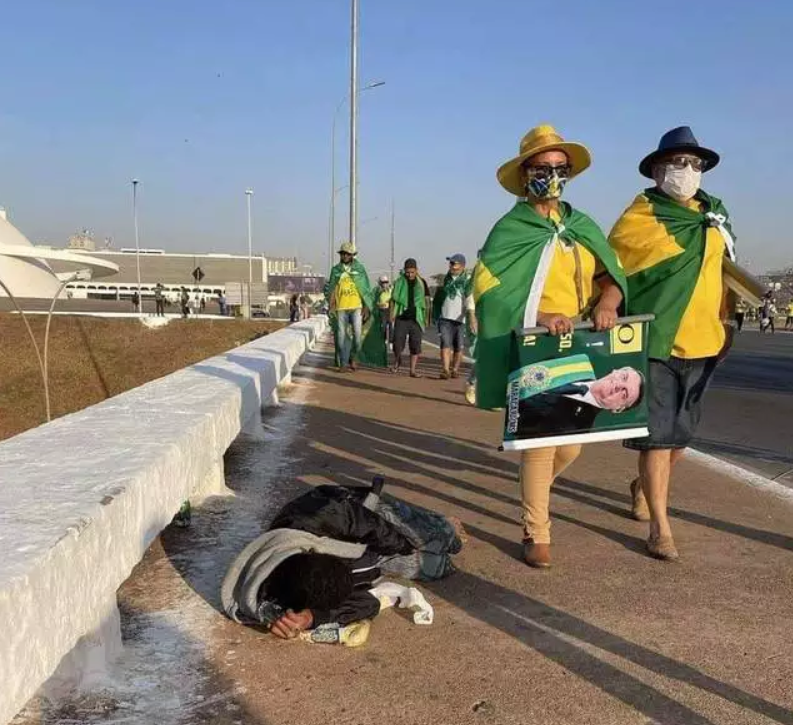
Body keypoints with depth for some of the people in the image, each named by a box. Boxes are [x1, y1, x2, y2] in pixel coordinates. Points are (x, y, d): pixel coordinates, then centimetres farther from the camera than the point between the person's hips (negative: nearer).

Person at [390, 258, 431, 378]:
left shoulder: (421, 283, 5)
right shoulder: (399, 282, 3)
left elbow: (427, 300, 9)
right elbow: (393, 299, 9)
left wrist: (427, 317, 6)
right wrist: (392, 313, 0)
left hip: (416, 318, 0)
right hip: (401, 317, 0)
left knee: (415, 345, 0)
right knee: (398, 342, -3)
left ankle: (413, 370, 7)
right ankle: (397, 361, 26)